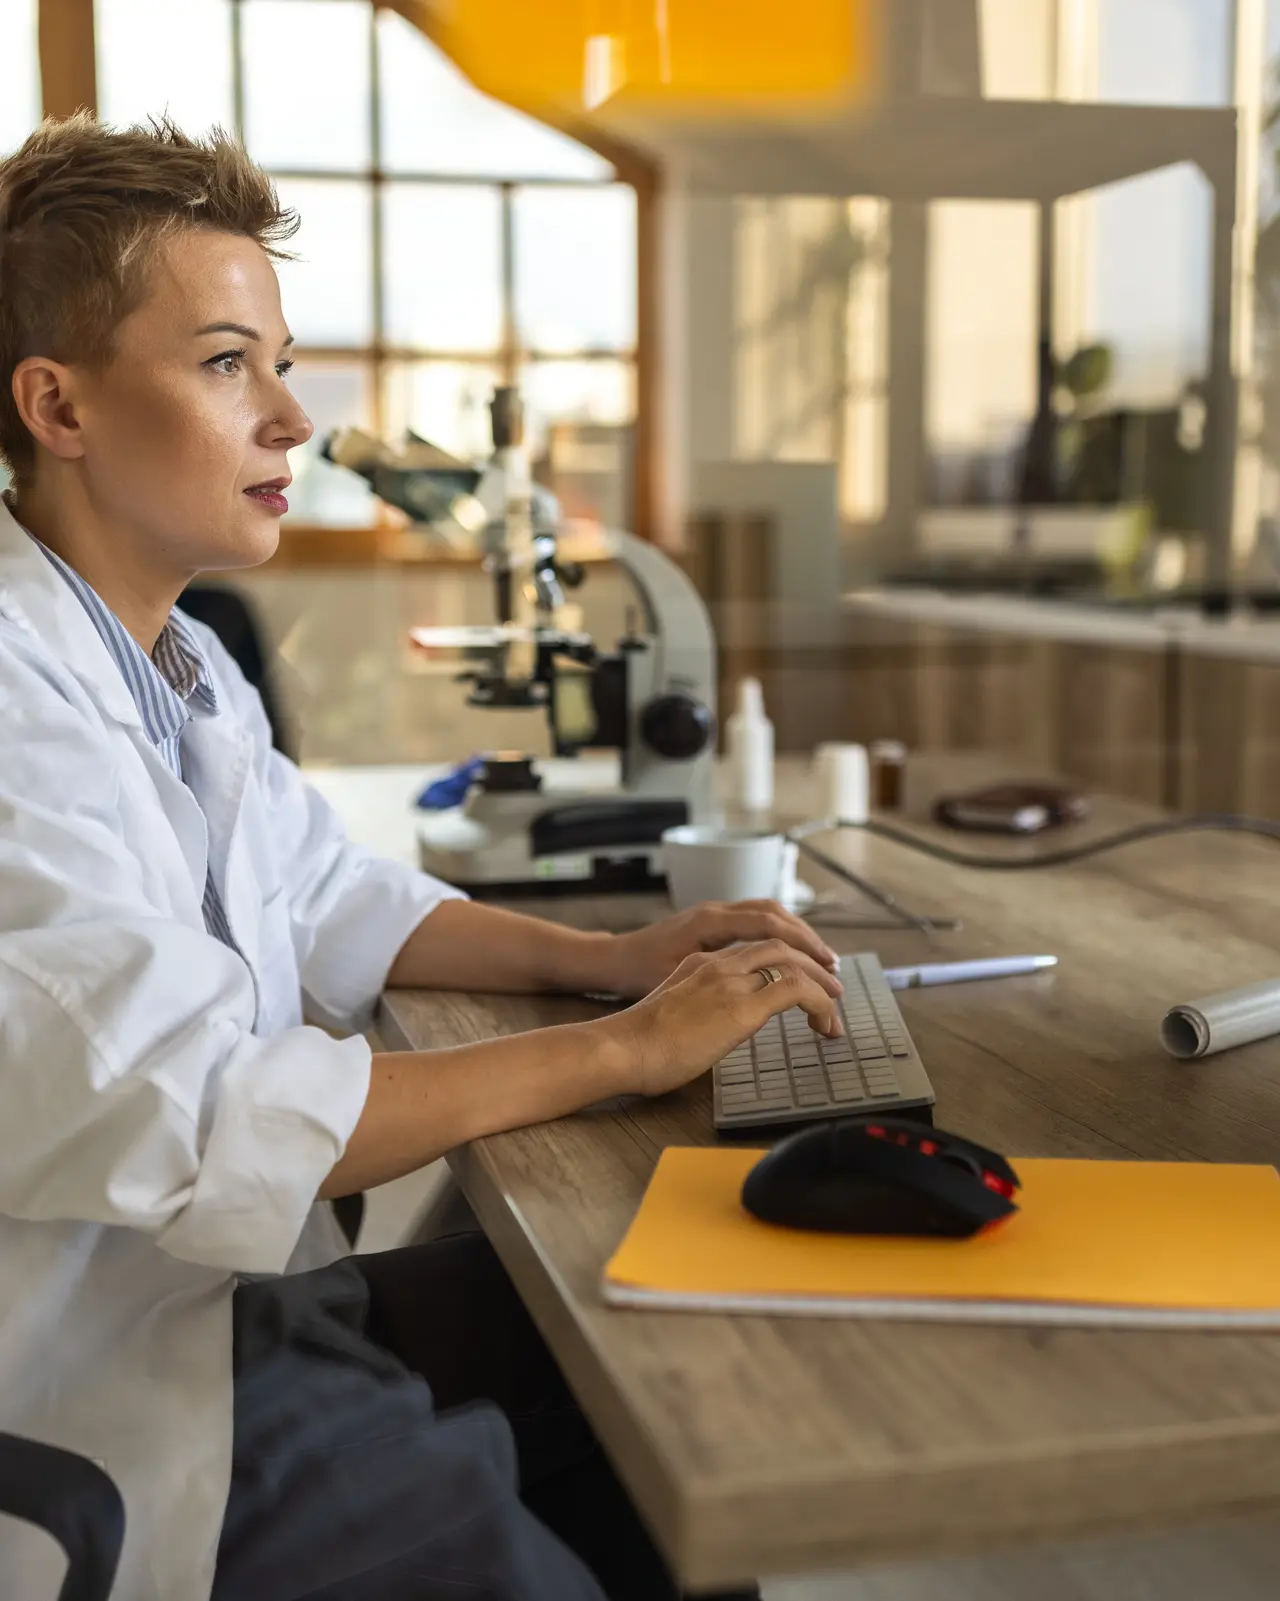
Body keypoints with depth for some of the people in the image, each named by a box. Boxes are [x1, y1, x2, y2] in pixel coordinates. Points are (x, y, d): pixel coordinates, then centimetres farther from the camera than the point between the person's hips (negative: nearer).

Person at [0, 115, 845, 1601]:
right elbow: (191, 1124, -28)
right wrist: (624, 1048, -21)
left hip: (241, 1282, 9)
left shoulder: (177, 660, 9)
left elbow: (330, 903, 16)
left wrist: (606, 956, 1)